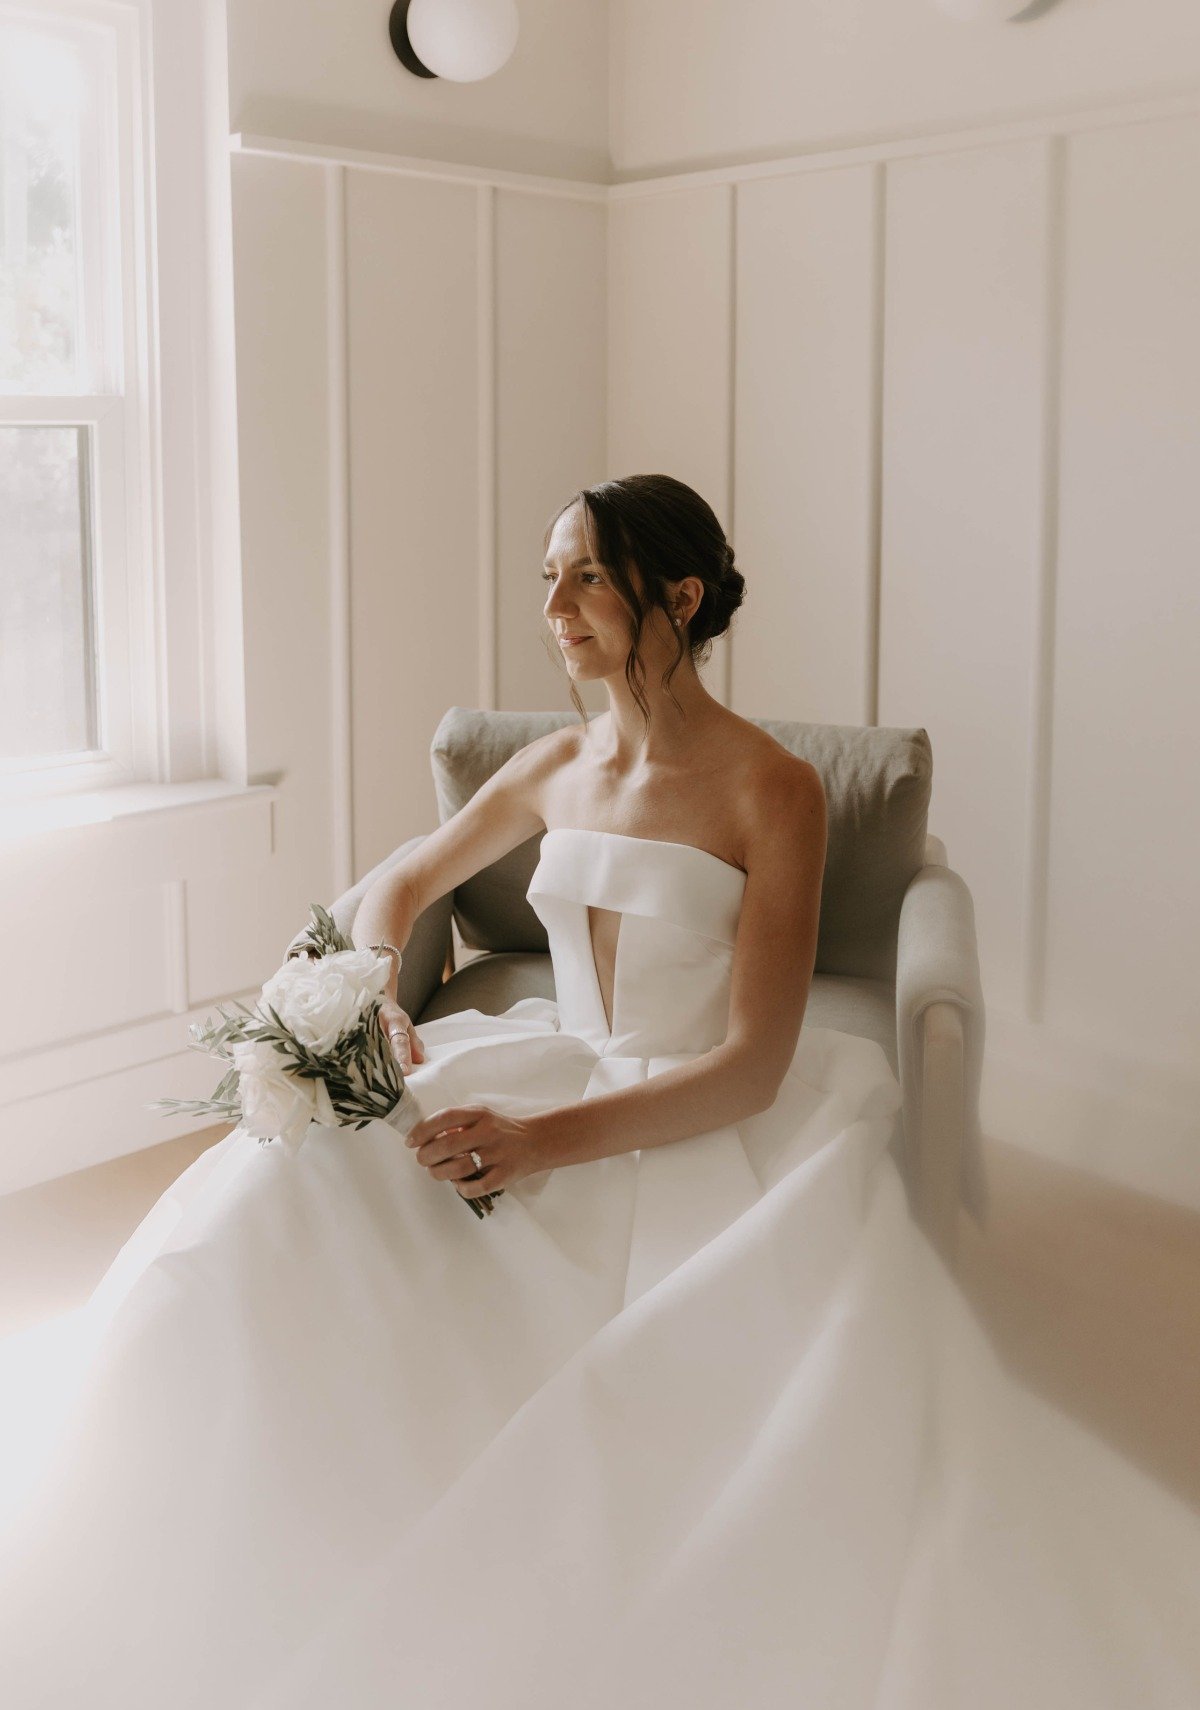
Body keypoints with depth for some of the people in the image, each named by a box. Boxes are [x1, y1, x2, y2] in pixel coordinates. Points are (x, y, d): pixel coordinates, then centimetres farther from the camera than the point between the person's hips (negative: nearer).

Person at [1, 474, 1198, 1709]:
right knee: (279, 1199, -20)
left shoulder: (771, 792, -11)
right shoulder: (555, 769, 6)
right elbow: (401, 889, 22)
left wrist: (549, 1141, -28)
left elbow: (753, 1068, -16)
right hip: (552, 1082, 5)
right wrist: (377, 1010, 0)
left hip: (709, 1133, -4)